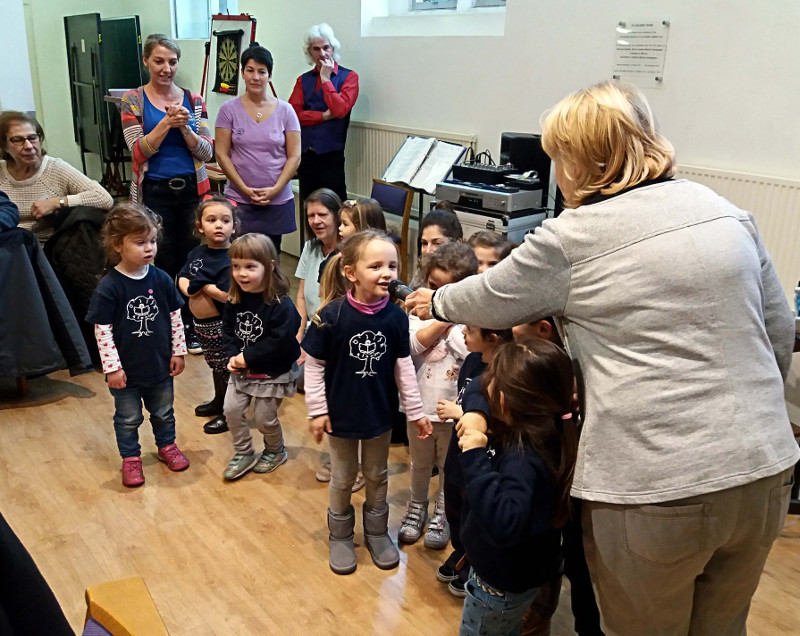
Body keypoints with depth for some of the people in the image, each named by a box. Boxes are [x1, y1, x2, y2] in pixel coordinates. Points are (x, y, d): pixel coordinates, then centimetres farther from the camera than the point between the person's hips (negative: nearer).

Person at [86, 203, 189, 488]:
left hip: (160, 366, 3)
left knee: (163, 413, 22)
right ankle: (131, 459, 32)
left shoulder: (161, 279, -8)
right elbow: (102, 330, -15)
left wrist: (178, 352, 3)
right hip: (126, 370, -3)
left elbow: (175, 317, 1)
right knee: (128, 418, 15)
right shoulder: (108, 287, -19)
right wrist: (112, 367, -14)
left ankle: (167, 446, 43)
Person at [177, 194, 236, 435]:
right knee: (215, 366, 26)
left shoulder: (230, 259, -23)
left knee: (227, 369, 7)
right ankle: (218, 402, 45)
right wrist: (189, 288, -16)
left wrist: (203, 285, -19)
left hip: (221, 324, -8)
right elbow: (182, 279, 6)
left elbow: (228, 295, -32)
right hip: (201, 323, 8)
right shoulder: (197, 252, 2)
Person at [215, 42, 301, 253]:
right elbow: (222, 154, 0)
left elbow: (294, 156, 2)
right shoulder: (229, 110, 3)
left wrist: (275, 190, -9)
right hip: (239, 200, -1)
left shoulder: (285, 111, 5)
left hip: (278, 201, 1)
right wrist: (245, 189, -9)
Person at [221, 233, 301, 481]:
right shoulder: (235, 300, -4)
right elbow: (227, 330, 4)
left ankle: (276, 451, 35)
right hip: (241, 369, 6)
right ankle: (244, 454, 25)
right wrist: (232, 356, -13)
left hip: (274, 372, -6)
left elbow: (279, 341, -28)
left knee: (264, 417, 5)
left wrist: (248, 357, -25)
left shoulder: (280, 305, -24)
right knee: (231, 409, 4)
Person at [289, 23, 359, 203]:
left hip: (331, 155, -4)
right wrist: (325, 116, -10)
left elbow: (340, 110, -14)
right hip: (305, 154, 4)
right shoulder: (303, 80, 12)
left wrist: (326, 79, -8)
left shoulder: (348, 77, 1)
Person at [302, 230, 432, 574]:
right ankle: (340, 535, 40)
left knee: (377, 476, 21)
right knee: (343, 478, 18)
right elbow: (314, 365, -12)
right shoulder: (331, 316, -22)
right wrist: (317, 411, -10)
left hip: (381, 413, 2)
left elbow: (403, 367, -4)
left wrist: (416, 412, 0)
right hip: (341, 413, -2)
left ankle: (377, 531, 42)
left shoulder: (396, 316, -14)